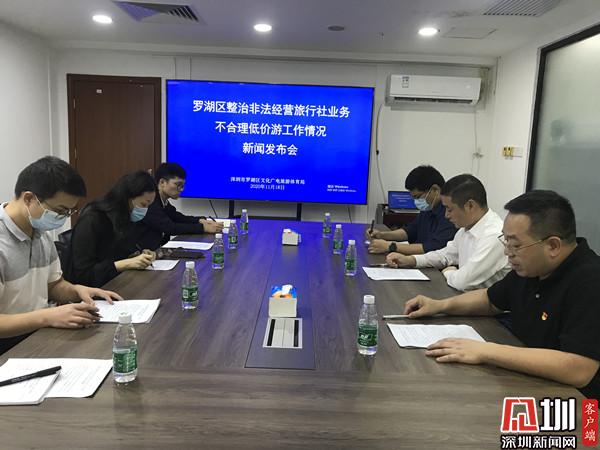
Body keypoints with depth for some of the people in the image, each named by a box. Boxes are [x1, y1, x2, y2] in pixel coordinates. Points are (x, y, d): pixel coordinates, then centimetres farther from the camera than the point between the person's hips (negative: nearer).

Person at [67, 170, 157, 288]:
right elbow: (83, 273, -19)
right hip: (93, 288, -7)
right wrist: (127, 263, -24)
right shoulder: (92, 220, -16)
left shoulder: (125, 218, 5)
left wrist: (140, 255, -3)